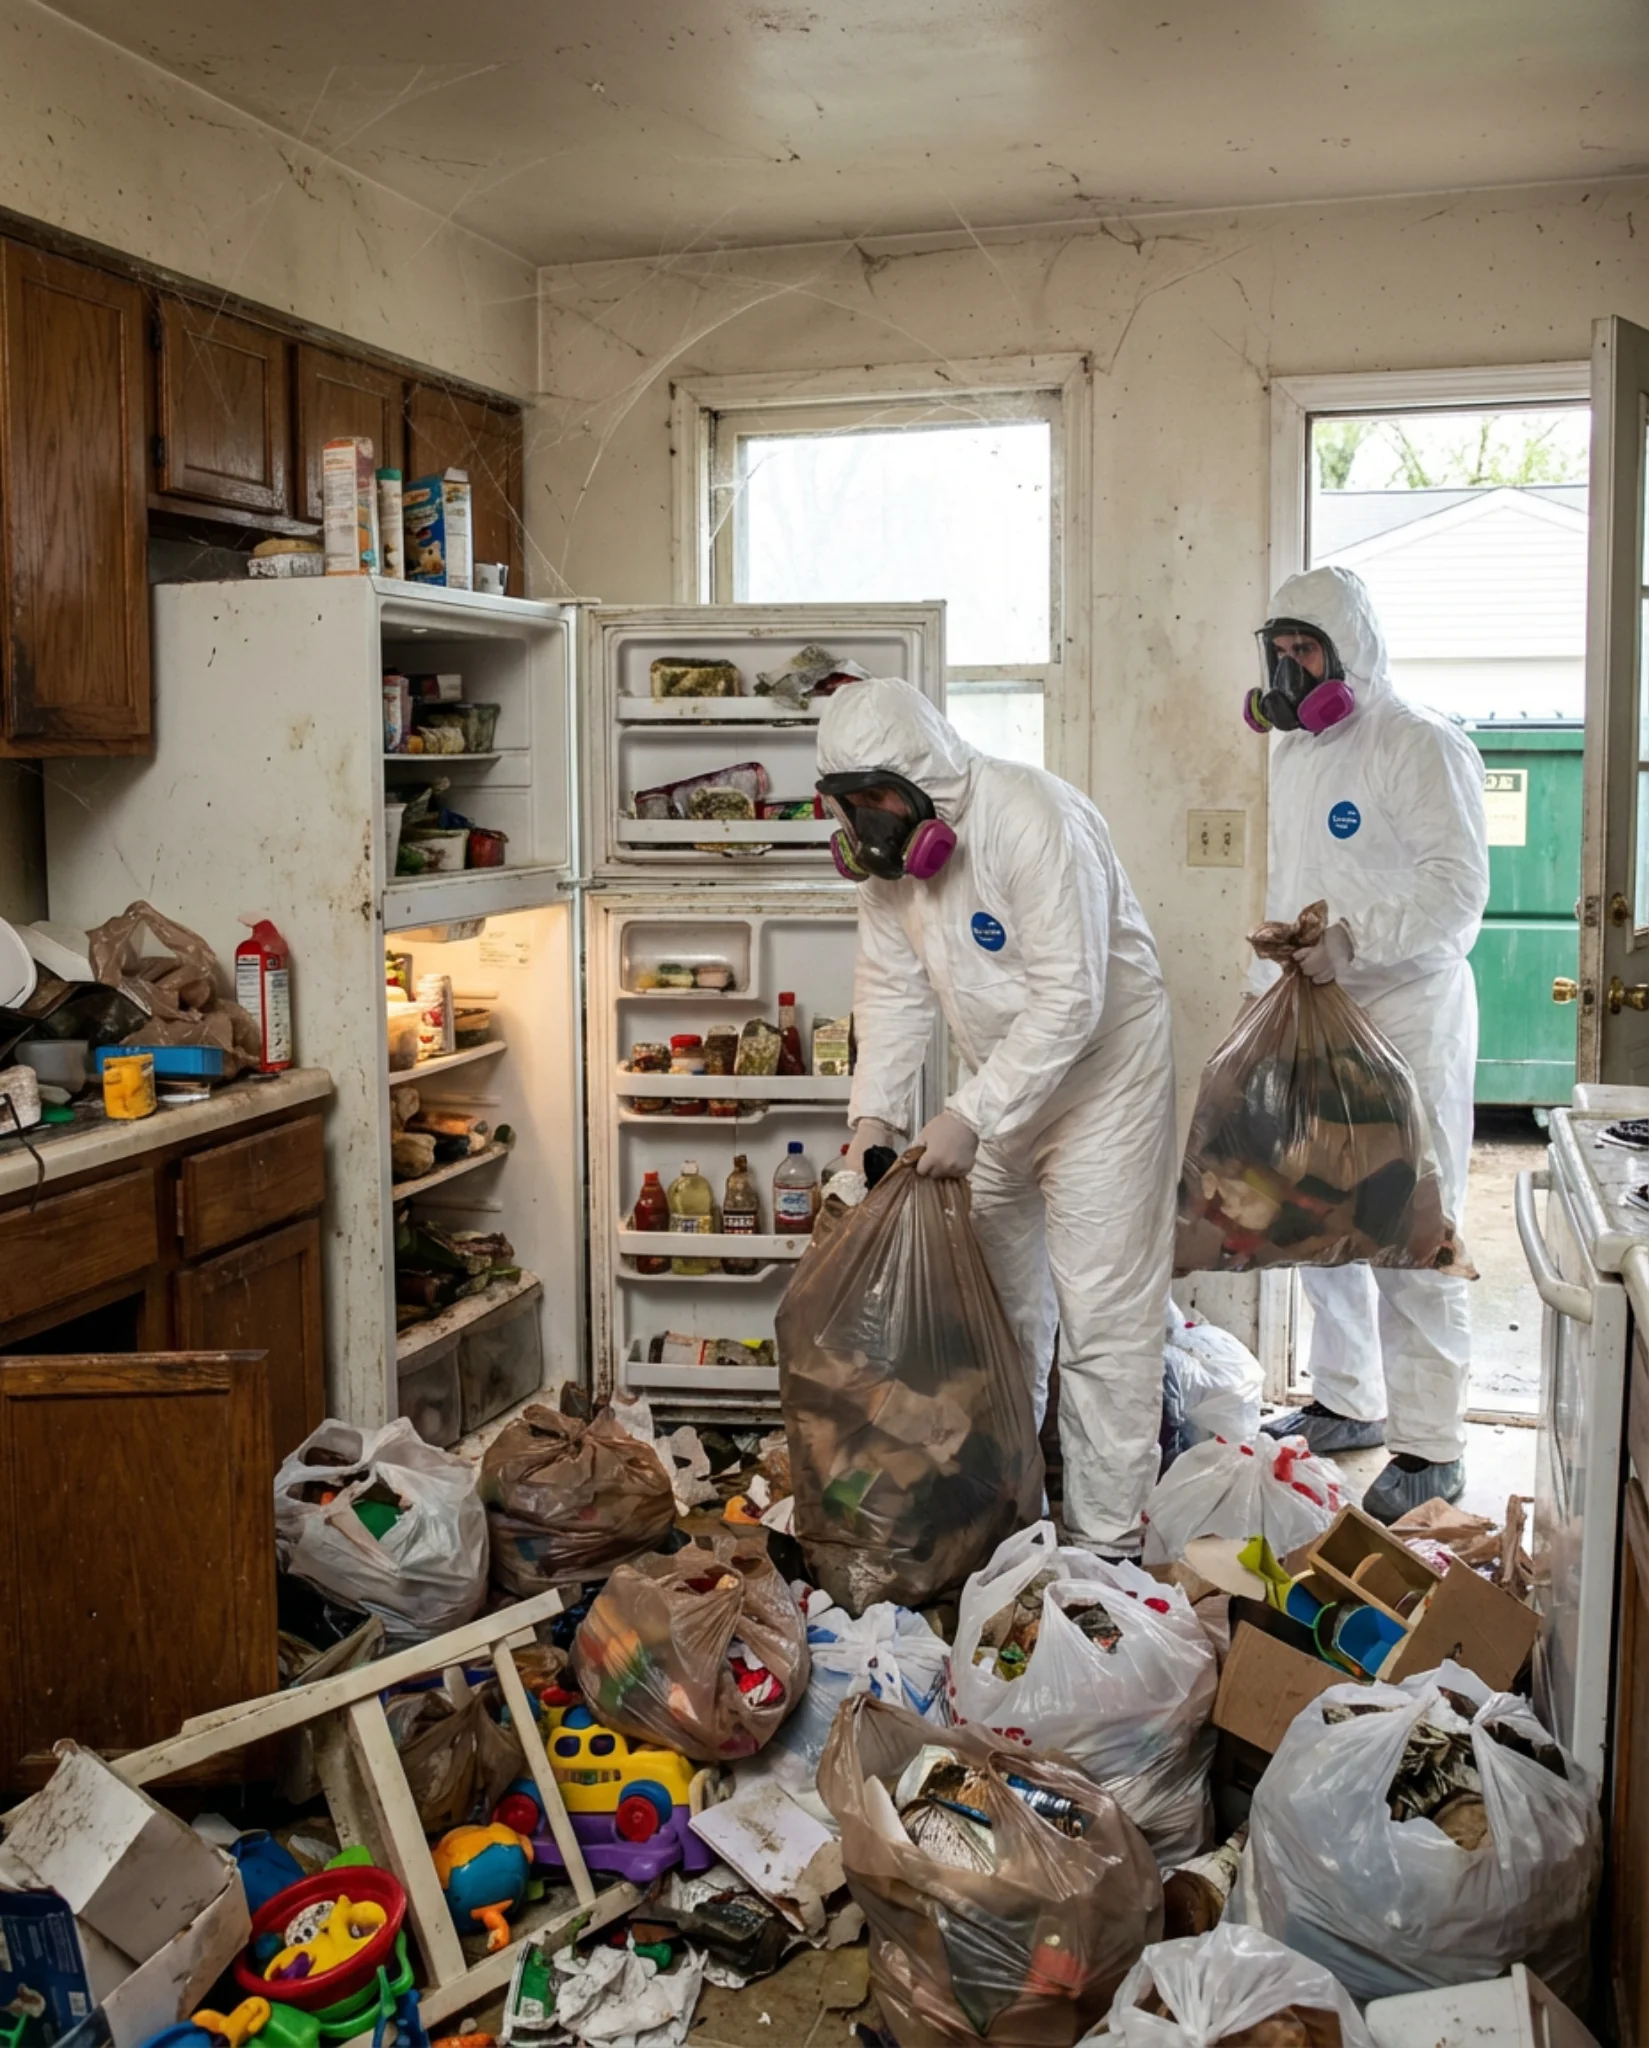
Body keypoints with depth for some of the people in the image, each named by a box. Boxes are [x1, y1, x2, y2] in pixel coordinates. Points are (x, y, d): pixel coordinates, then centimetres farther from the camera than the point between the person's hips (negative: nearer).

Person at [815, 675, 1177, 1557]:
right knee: (999, 1308, 16)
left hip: (1100, 1076, -8)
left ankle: (1105, 1541, 4)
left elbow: (1070, 998, -31)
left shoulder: (1032, 820, -28)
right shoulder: (885, 846, -4)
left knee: (1101, 1318, -5)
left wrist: (969, 1116, -32)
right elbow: (892, 986, -1)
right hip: (999, 1085, 8)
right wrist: (875, 1111, -13)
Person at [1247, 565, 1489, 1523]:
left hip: (1407, 1020, -8)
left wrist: (1354, 938, -33)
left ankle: (1431, 1448, 5)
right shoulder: (1294, 751, 15)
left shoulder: (1421, 746, -12)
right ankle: (1348, 1403, 30)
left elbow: (1458, 891, -20)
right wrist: (1268, 988, 17)